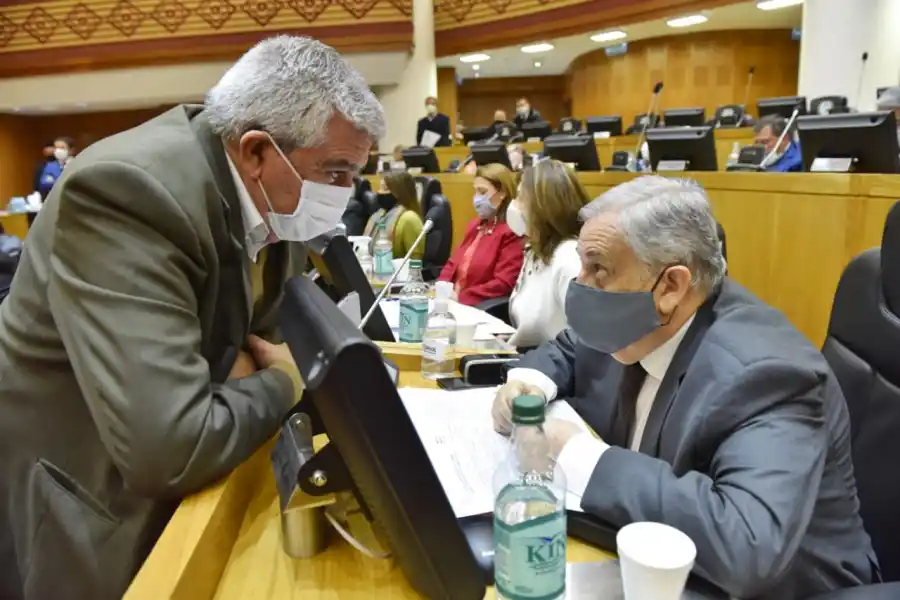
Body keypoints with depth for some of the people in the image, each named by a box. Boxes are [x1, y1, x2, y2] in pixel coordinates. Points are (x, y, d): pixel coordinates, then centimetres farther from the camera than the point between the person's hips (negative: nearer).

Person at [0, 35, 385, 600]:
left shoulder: (275, 202, -8)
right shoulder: (125, 190, -32)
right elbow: (168, 452, -39)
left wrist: (250, 363, -15)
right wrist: (284, 383, -21)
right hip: (80, 516, -6)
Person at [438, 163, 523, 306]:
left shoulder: (513, 232, -10)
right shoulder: (475, 225, 18)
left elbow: (503, 284, -16)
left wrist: (460, 297, -18)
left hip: (482, 309, -8)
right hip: (452, 300, 8)